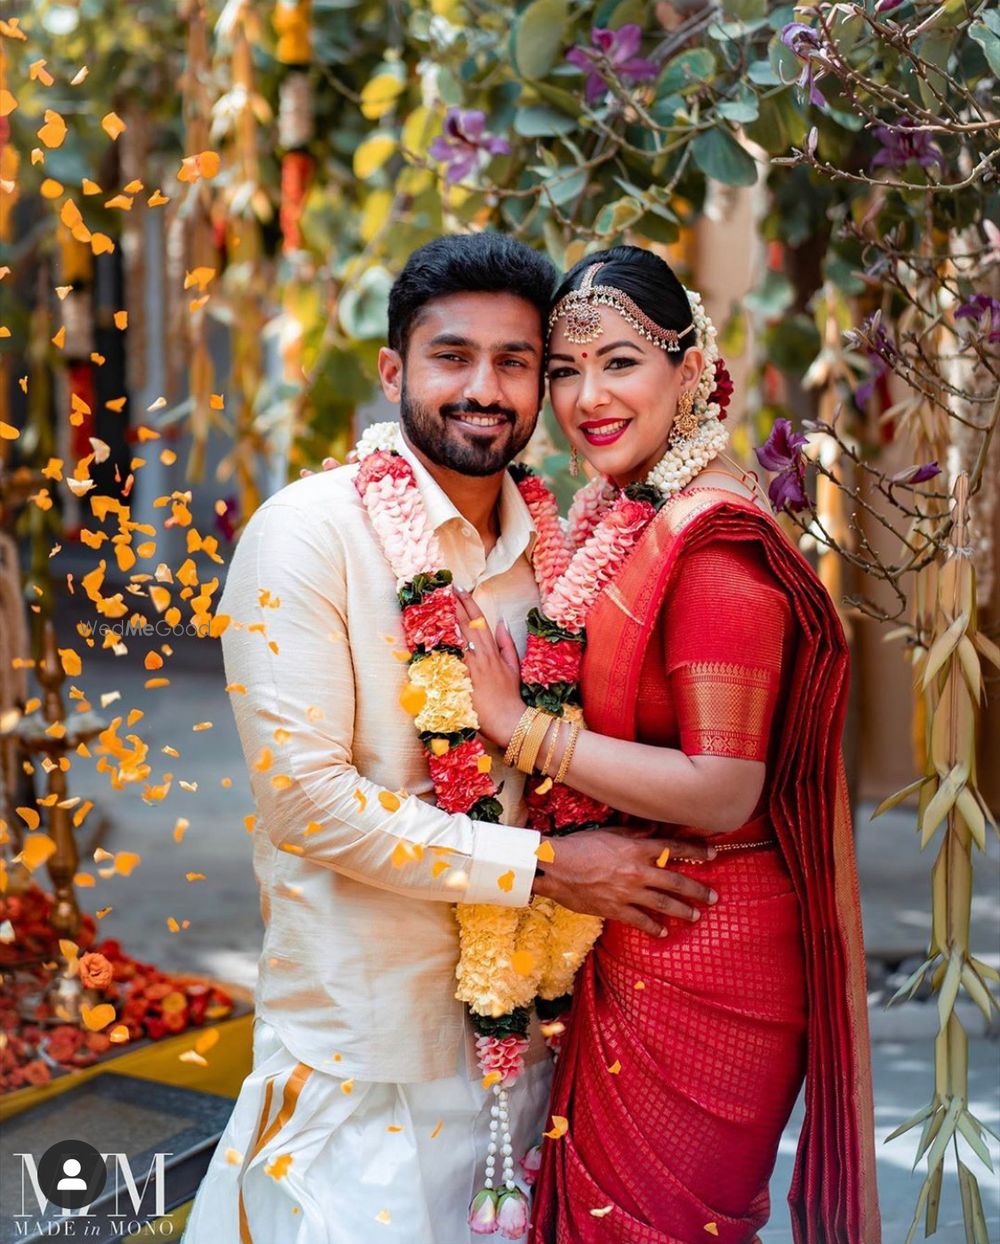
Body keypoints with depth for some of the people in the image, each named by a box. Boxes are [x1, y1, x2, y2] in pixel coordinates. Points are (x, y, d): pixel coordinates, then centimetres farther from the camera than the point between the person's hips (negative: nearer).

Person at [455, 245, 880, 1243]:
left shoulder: (713, 539, -20)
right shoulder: (616, 519, 8)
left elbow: (721, 791, -24)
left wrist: (522, 727, -21)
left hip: (699, 961, -8)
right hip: (615, 948, 8)